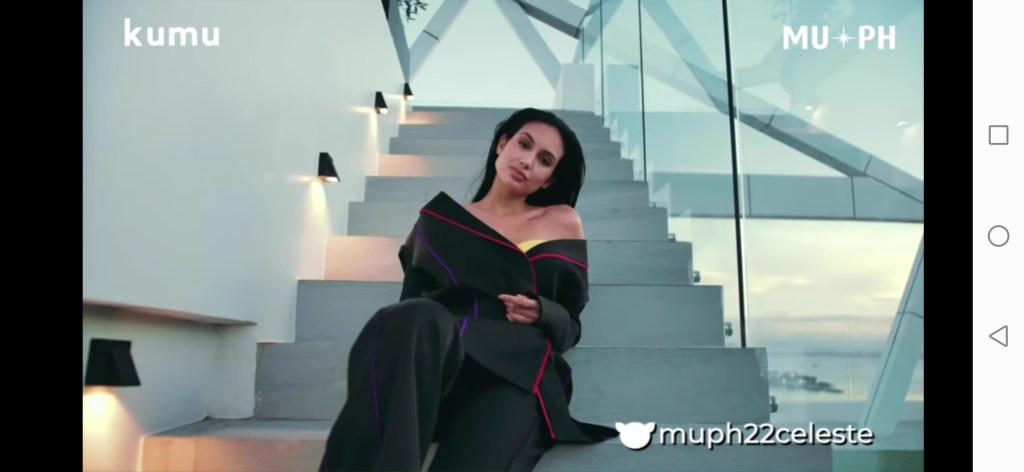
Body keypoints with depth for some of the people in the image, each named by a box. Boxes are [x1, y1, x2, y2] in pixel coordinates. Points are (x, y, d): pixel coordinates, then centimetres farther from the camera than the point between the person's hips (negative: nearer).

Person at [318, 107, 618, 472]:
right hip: (434, 362, 2)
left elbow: (571, 326, 18)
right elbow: (413, 300, 15)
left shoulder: (563, 221, 19)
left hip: (516, 367, -1)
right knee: (416, 319, -37)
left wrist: (541, 313, -4)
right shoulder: (439, 220, 20)